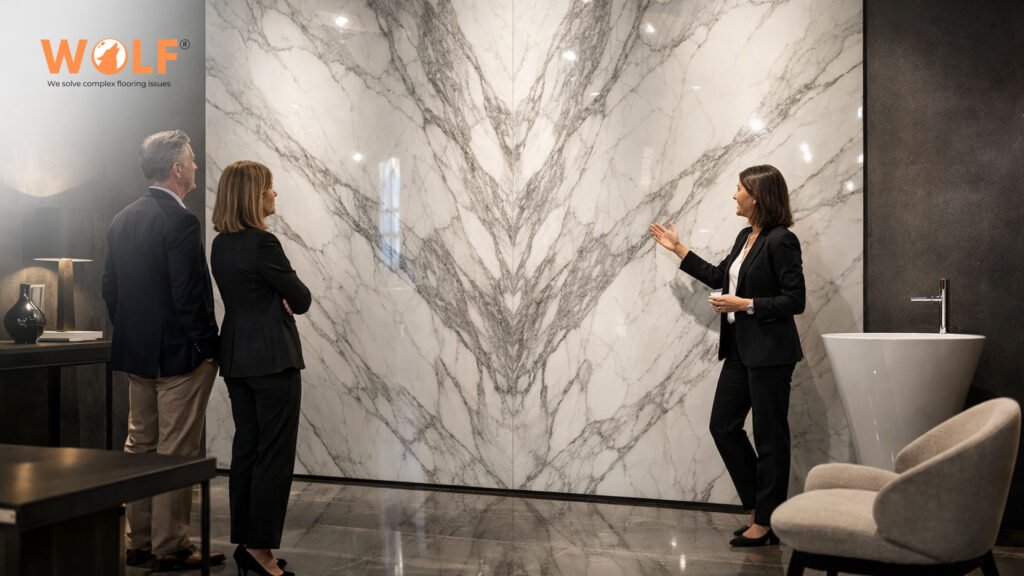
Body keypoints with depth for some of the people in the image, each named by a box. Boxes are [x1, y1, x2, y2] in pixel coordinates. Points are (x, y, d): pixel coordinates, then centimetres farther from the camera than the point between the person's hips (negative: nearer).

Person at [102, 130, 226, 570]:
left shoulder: (122, 220, 8)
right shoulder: (180, 222, -18)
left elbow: (109, 289, 12)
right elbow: (188, 297, -21)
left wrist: (131, 335, 19)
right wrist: (207, 346, -11)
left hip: (135, 352, 9)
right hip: (180, 353, -8)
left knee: (140, 446, 14)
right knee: (176, 452, 0)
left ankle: (139, 543, 24)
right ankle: (171, 548, 9)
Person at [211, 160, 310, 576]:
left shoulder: (221, 244, 9)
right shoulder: (262, 242, -17)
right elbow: (301, 299, -10)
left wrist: (277, 302, 4)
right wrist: (286, 300, 11)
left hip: (236, 357, 9)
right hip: (272, 358, -9)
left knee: (246, 448, 13)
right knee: (275, 453, -1)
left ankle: (245, 542, 19)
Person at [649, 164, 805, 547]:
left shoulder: (781, 241, -15)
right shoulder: (745, 237, 12)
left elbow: (794, 300, -17)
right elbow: (718, 277, 22)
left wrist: (745, 305, -19)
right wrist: (678, 250, 24)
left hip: (769, 352, -9)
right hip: (740, 349, 9)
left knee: (769, 435, 2)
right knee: (724, 426, 11)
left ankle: (767, 523, 15)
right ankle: (758, 505, 25)